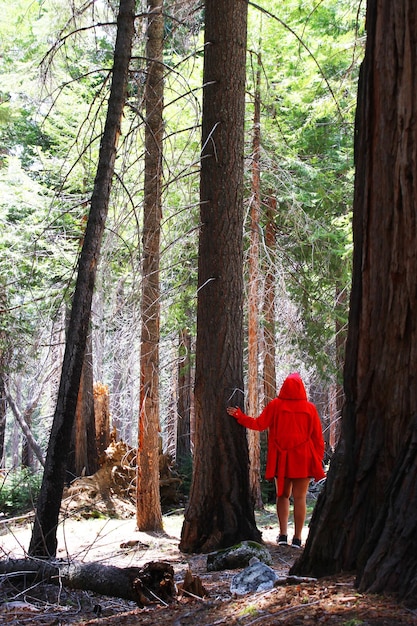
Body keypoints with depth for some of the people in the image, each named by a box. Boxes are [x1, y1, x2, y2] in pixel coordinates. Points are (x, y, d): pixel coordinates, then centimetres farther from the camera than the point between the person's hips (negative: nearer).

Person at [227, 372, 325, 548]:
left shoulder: (275, 405, -2)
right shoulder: (309, 408, 0)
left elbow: (259, 424, -4)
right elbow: (318, 436, 2)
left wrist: (239, 415, 4)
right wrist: (318, 459, 9)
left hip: (281, 458, 1)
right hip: (303, 459, -1)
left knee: (282, 495, 14)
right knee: (300, 497, 1)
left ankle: (283, 534, 7)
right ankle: (297, 537, -3)